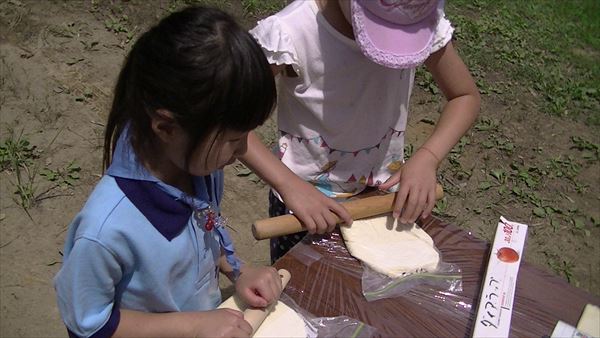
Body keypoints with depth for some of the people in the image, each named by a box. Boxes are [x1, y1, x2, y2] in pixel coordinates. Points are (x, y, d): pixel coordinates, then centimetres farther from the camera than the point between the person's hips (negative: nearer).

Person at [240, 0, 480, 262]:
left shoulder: (425, 22, -17)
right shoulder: (289, 33, -28)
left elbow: (466, 96, -3)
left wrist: (427, 157, -20)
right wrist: (289, 185, -34)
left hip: (385, 195, 3)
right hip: (306, 200, -3)